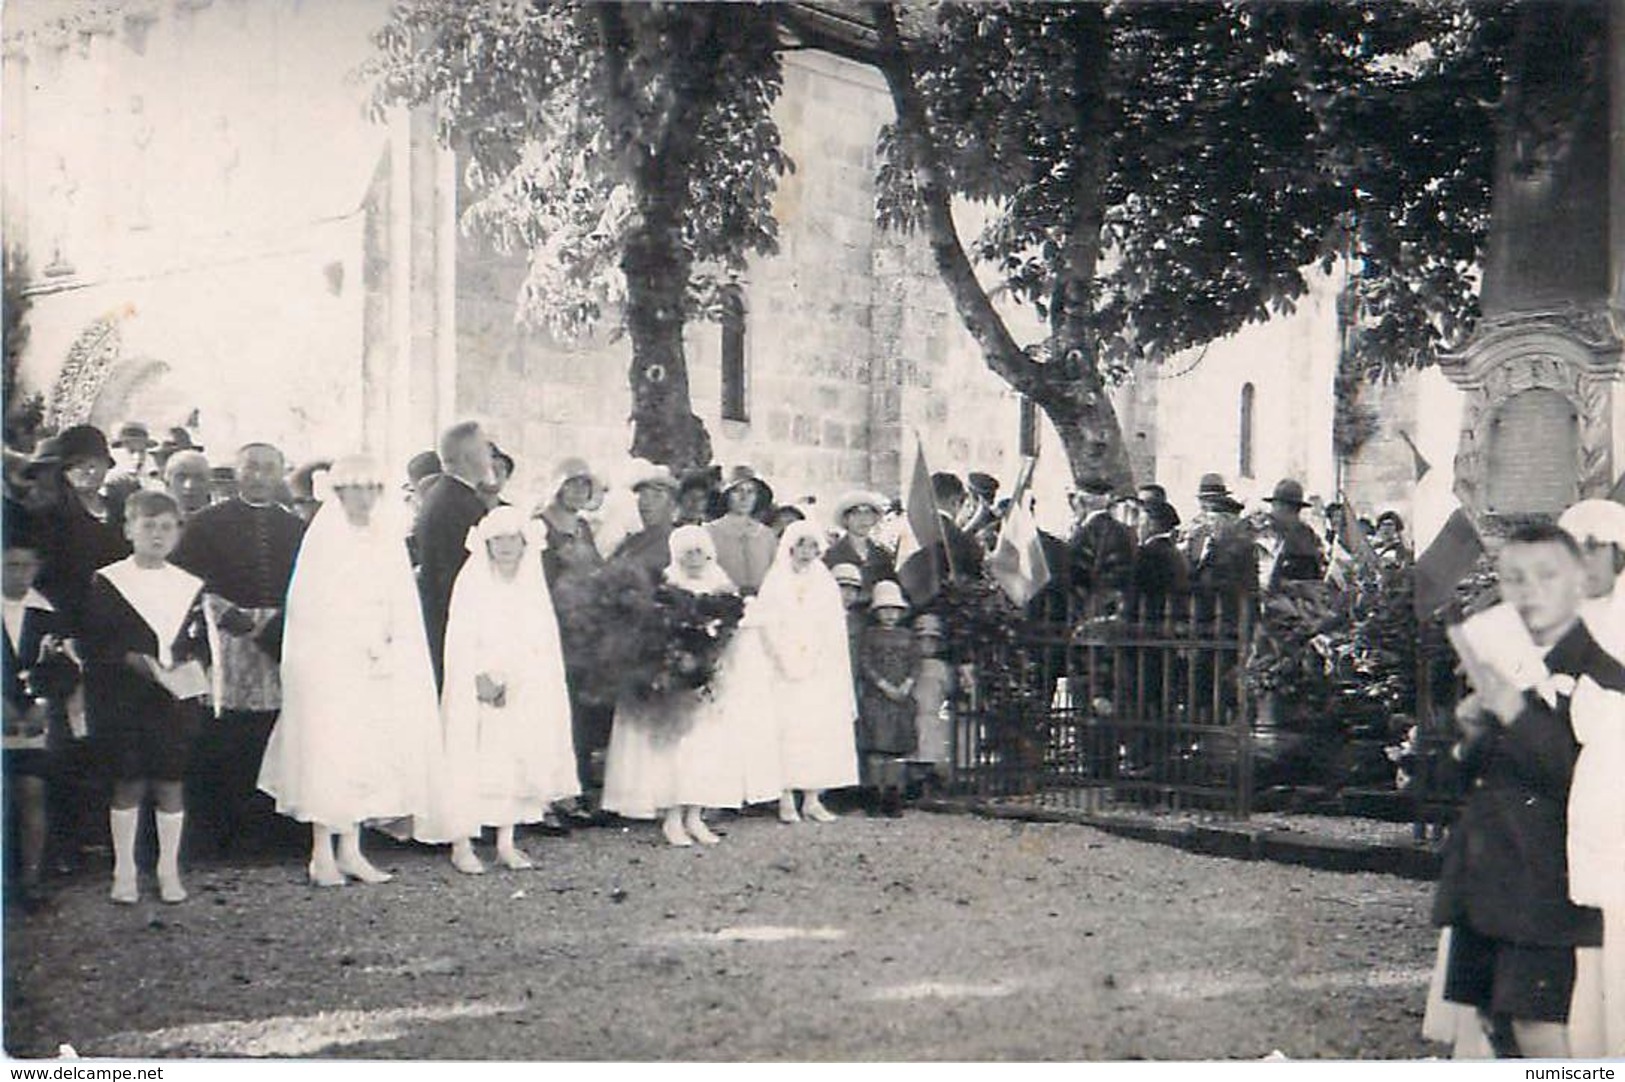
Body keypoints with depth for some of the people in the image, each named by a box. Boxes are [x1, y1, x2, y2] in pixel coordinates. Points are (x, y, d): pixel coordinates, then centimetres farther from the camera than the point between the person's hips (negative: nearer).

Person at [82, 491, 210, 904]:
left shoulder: (190, 586, 9)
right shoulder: (106, 583, 0)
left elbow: (202, 641, 10)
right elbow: (91, 643, -3)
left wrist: (192, 665, -10)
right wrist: (132, 660, -16)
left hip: (177, 700, 2)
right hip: (123, 701, -2)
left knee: (171, 781, 4)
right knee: (128, 782, 3)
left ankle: (169, 870, 15)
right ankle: (124, 870, 15)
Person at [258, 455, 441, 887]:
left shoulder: (387, 535, 8)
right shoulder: (323, 535, -7)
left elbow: (403, 604, 9)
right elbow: (309, 605, -10)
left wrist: (390, 649, -4)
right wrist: (364, 643, -10)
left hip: (374, 667, 5)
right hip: (327, 661, -5)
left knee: (367, 751, 5)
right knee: (327, 750, -4)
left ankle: (351, 851, 12)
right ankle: (322, 855, 3)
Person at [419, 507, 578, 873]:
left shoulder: (532, 584, 9)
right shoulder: (472, 583, -3)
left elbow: (545, 641, 8)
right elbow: (460, 643, -7)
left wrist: (511, 677, -3)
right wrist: (480, 678, -18)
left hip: (524, 691, 4)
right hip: (479, 691, -4)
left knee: (518, 762, 3)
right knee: (470, 762, -5)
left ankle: (506, 843, 10)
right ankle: (461, 844, -1)